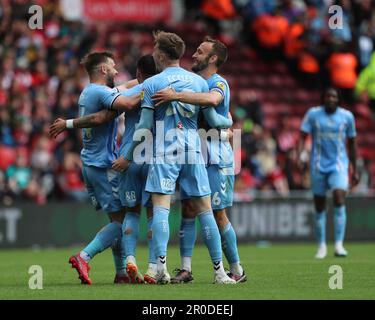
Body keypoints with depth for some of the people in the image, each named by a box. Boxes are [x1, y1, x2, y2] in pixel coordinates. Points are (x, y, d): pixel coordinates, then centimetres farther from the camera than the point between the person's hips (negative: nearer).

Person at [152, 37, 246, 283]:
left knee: (219, 215, -4)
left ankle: (237, 270, 7)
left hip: (216, 160, -8)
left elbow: (212, 99, -35)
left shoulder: (218, 83, -11)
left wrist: (176, 96, -38)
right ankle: (186, 269, -1)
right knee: (187, 209, 0)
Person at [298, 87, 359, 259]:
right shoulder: (313, 114, 1)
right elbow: (302, 137, -3)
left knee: (339, 199, -20)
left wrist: (354, 170, 14)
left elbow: (352, 144, 12)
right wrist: (299, 156, -22)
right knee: (320, 207, 4)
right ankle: (321, 246, 19)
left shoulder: (347, 116, 4)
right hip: (318, 166, 1)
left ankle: (339, 244, -20)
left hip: (339, 165, -1)